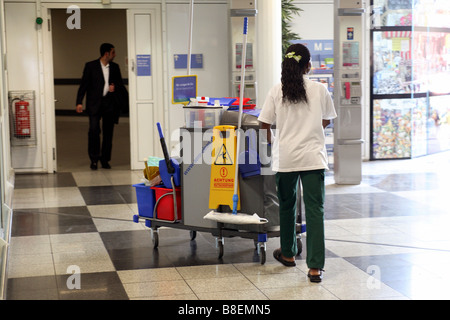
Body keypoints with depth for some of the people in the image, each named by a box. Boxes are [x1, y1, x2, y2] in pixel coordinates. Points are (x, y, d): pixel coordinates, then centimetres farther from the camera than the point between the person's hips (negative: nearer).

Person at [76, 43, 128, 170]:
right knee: (94, 130, -14)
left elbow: (120, 83, 23)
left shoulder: (115, 67, 12)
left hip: (110, 103, 4)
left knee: (108, 132, 5)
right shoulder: (90, 66, 1)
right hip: (95, 103, -4)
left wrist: (115, 87, -1)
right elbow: (84, 85, 0)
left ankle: (105, 159, 15)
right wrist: (79, 102, -8)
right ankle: (94, 159, -1)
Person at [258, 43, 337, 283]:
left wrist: (270, 139, 21)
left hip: (285, 157, 1)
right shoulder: (320, 90, -2)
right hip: (313, 157, -1)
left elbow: (264, 124, 1)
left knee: (287, 205, 19)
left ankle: (288, 253, 36)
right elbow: (327, 121, 11)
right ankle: (315, 267, -5)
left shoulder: (276, 92, -3)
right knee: (314, 209, -1)